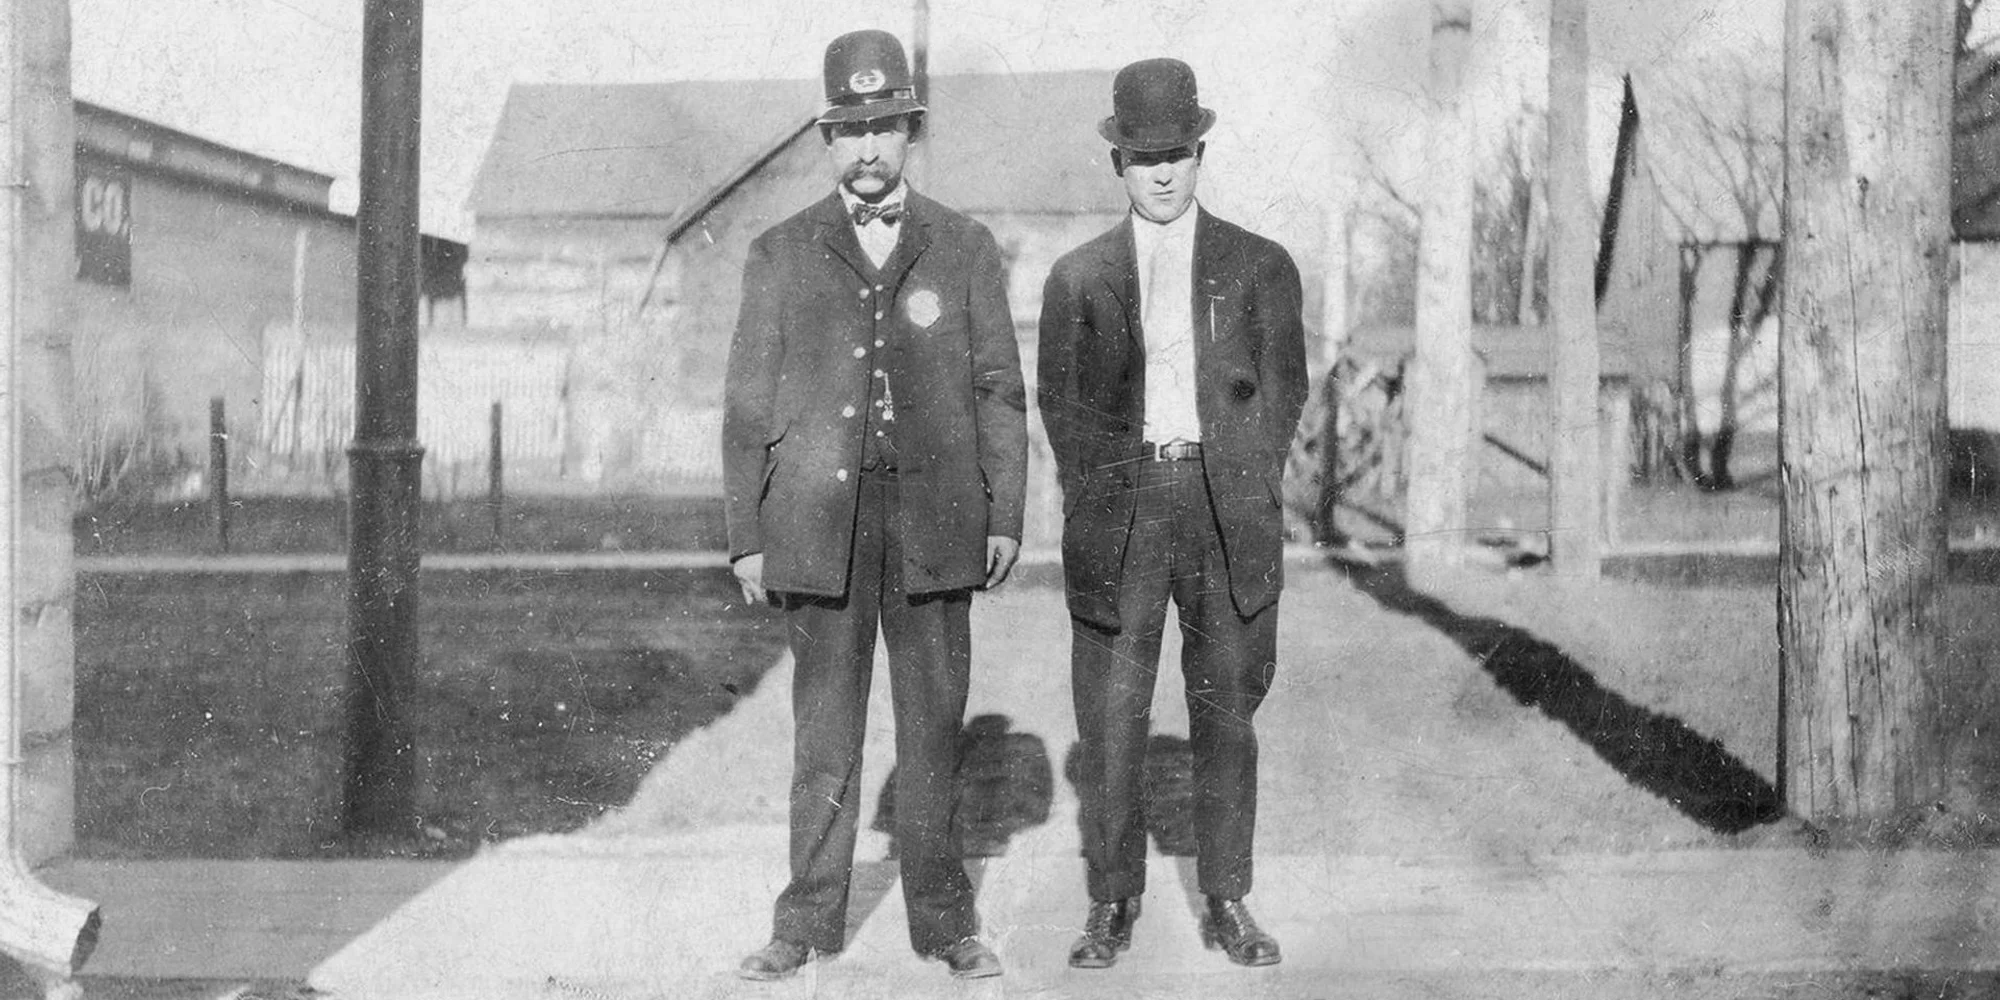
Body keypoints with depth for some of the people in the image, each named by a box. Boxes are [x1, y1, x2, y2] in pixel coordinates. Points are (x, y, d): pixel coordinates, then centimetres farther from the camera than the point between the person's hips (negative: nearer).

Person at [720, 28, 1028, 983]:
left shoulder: (965, 248, 8)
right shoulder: (780, 254, 7)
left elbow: (998, 390, 7)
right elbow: (749, 404, 6)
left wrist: (1006, 514, -1)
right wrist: (747, 536, 1)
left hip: (934, 516, 0)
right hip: (821, 519, 0)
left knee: (934, 723, 5)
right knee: (824, 727, 5)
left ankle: (941, 916, 16)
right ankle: (808, 921, 14)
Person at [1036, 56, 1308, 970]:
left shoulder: (1260, 267, 8)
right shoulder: (1077, 277, 8)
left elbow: (1284, 390, 8)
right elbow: (1058, 400, 10)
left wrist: (1245, 497, -1)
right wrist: (1093, 501, 1)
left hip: (1227, 506, 0)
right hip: (1118, 499, 0)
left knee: (1225, 714, 5)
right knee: (1109, 718, 0)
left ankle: (1226, 902, 15)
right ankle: (1112, 904, 11)